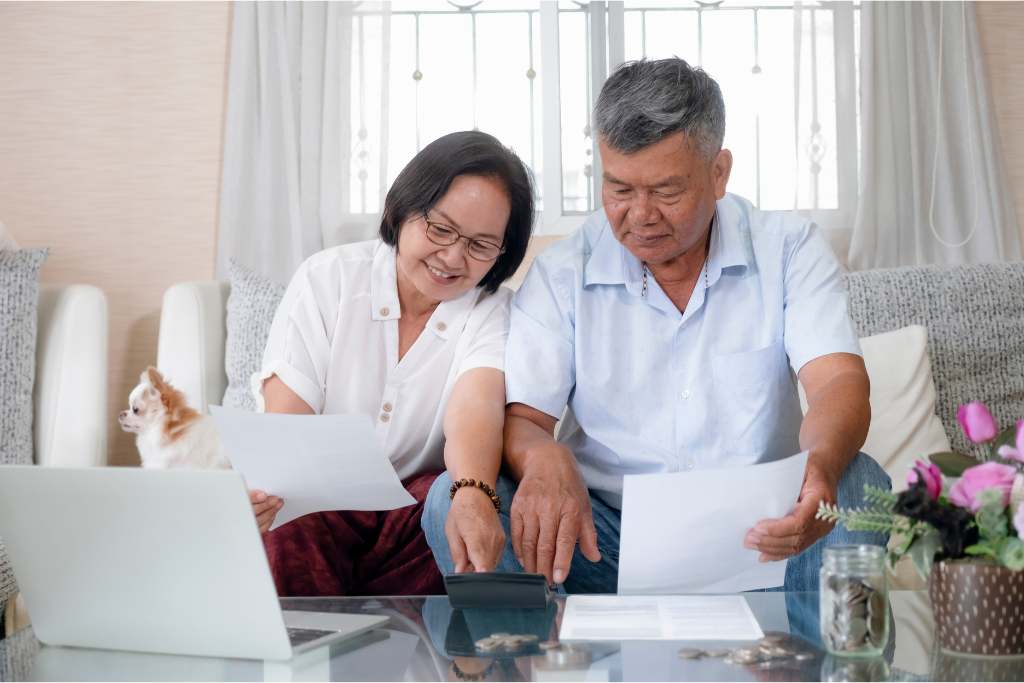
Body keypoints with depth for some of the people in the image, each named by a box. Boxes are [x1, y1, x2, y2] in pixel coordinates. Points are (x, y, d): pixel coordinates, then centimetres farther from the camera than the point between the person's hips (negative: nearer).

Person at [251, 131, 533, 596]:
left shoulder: (494, 312, -3)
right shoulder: (327, 278, -2)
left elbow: (475, 409, -24)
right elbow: (283, 418, -10)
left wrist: (473, 494, -48)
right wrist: (259, 487, -34)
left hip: (420, 500, 1)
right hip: (319, 499, -1)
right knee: (287, 536, -34)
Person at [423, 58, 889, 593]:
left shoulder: (789, 249, 0)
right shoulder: (563, 273, 1)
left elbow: (840, 382, -13)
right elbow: (519, 418, -4)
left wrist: (819, 466, -39)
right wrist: (544, 459, -31)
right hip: (605, 540, 0)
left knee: (857, 482, -29)